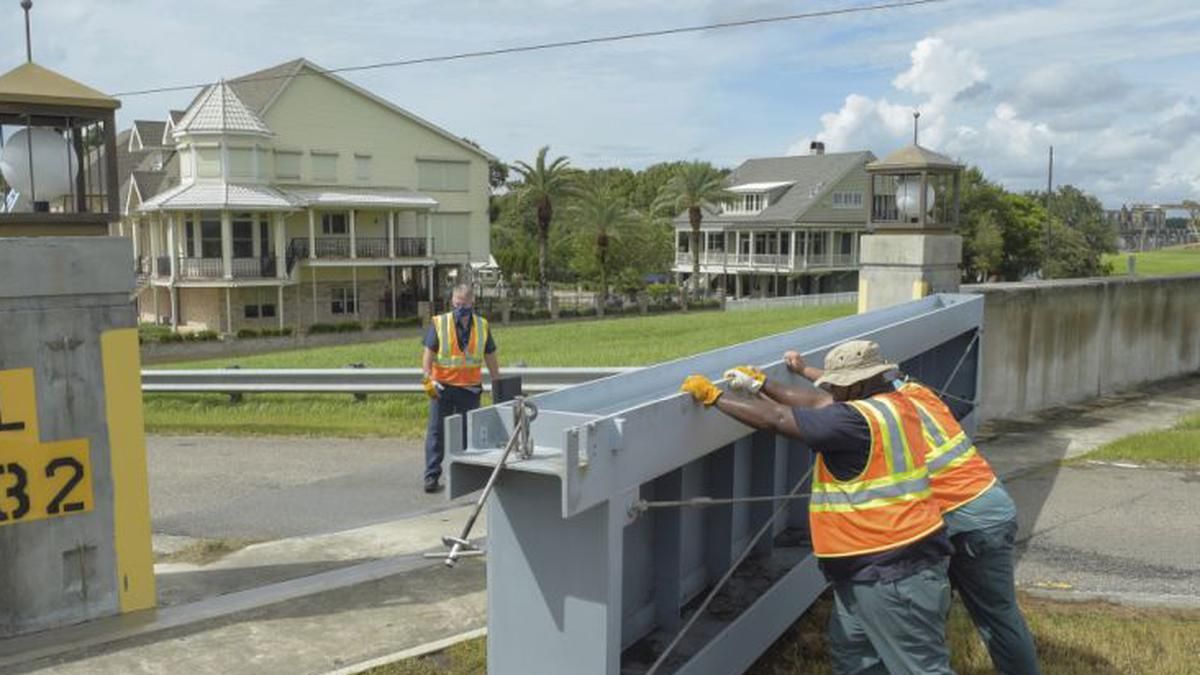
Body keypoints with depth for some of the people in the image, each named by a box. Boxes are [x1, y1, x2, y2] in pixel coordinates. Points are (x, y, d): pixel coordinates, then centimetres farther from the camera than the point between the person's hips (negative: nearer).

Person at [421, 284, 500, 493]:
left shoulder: (482, 326, 5)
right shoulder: (439, 323, -3)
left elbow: (490, 358, 13)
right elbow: (428, 354, -4)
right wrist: (428, 378, -18)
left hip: (470, 389, 2)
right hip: (442, 387, -2)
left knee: (468, 433, 9)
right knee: (436, 431, -1)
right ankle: (432, 476, 4)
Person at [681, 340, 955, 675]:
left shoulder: (856, 419, -22)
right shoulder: (895, 403, 6)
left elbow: (776, 419, -19)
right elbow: (818, 403, 16)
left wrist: (713, 395, -9)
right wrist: (760, 384, 19)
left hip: (894, 572, -10)